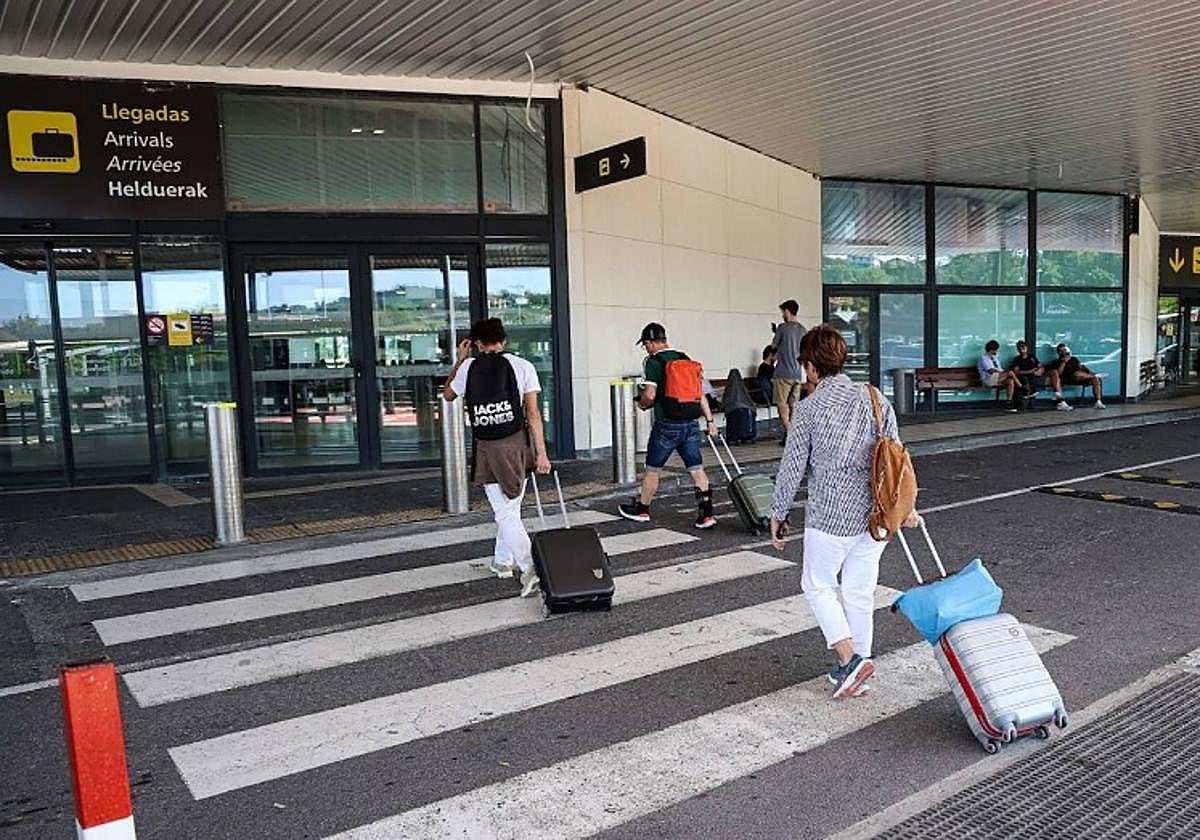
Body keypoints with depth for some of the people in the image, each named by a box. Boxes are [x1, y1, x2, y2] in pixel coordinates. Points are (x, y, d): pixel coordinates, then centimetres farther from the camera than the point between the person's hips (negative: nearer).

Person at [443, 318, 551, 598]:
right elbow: (533, 413, -5)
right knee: (510, 506, 19)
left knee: (505, 512, 0)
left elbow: (448, 394, 21)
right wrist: (541, 453, -2)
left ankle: (529, 568, -14)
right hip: (517, 443, 1)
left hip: (487, 449, -1)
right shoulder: (521, 366, -2)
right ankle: (502, 560, 34)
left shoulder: (468, 367, 1)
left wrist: (460, 360, 28)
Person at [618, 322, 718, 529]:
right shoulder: (685, 359, 10)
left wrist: (642, 404, 3)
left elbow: (650, 395, -19)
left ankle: (641, 509, 27)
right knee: (697, 469, 5)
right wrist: (709, 420, 12)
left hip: (666, 425, -5)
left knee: (652, 469, 11)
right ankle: (706, 514, 0)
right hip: (691, 424, 5)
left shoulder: (653, 362, -9)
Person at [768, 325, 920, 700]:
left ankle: (850, 658, 0)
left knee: (818, 585, 15)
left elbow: (792, 468, -8)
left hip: (829, 517, -5)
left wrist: (778, 514, 3)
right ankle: (856, 673, 25)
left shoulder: (809, 408, -11)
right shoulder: (875, 399, 1)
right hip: (874, 515, 5)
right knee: (860, 592, 15)